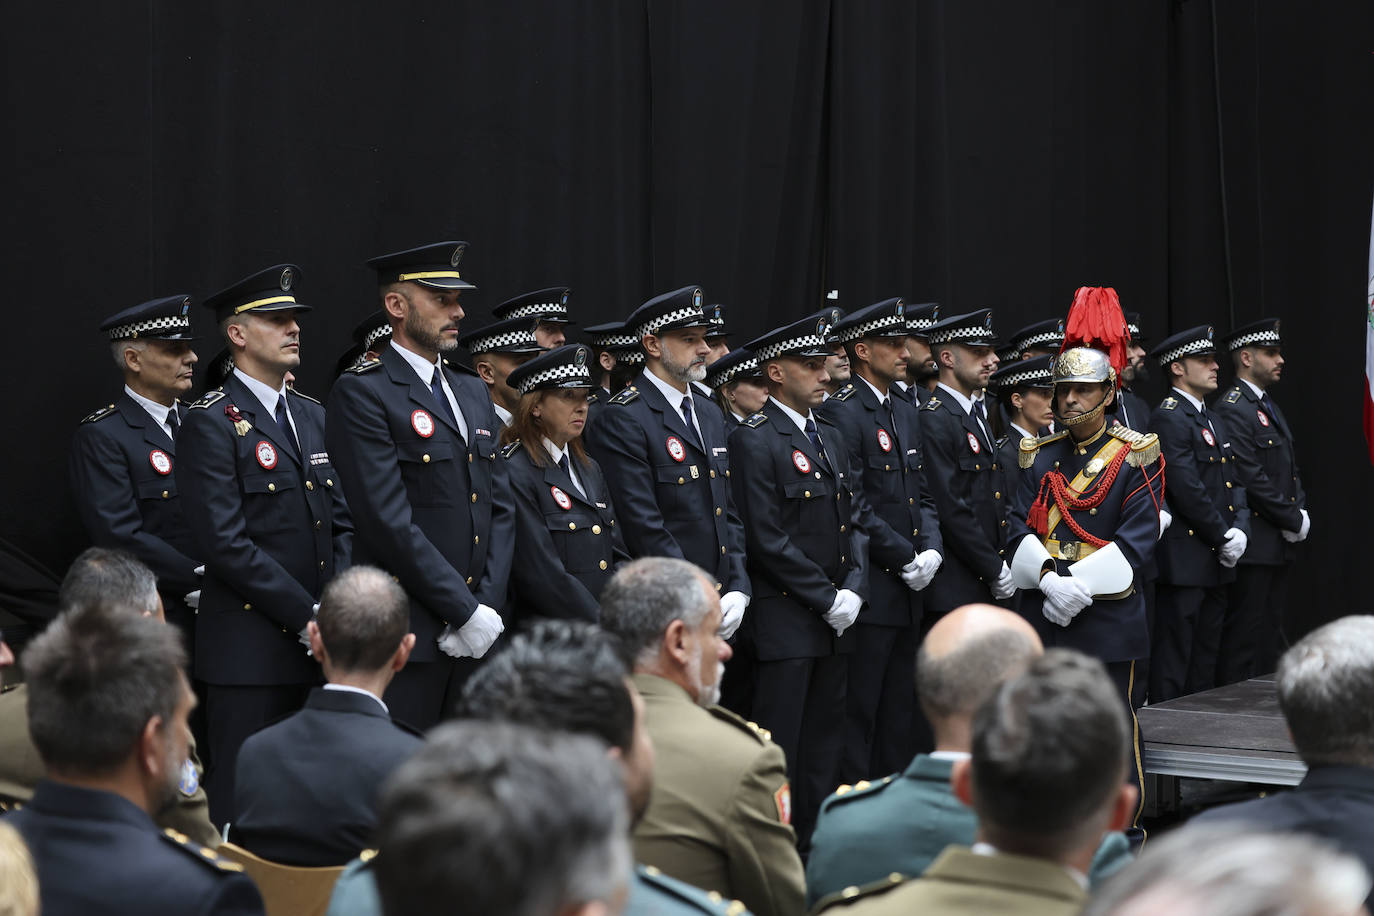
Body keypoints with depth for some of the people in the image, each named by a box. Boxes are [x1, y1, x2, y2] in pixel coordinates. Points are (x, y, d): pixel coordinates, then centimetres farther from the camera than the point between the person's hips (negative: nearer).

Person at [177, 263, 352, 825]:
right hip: (250, 648, -6)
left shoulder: (314, 417, 16)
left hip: (321, 648, 6)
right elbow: (224, 542, -14)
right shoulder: (212, 423, -6)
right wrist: (308, 618, -15)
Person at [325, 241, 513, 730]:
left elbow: (501, 507, 14)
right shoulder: (361, 393, -7)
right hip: (406, 636, -7)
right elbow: (390, 522, -15)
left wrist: (488, 607, -1)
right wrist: (466, 611, -14)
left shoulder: (473, 391, 17)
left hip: (474, 635, 7)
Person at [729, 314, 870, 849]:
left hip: (836, 619, 8)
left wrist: (853, 591, -1)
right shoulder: (754, 442, -11)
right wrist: (828, 600, -13)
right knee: (779, 745, -4)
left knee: (826, 741, 12)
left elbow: (857, 518, 15)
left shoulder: (831, 438, 16)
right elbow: (769, 540, -16)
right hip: (785, 619, -8)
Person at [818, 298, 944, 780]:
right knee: (858, 710, -5)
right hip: (868, 593, -9)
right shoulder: (841, 414, -12)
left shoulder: (906, 413, 16)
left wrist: (932, 550, -1)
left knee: (899, 714, 14)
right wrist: (907, 559, -14)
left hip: (907, 594, 9)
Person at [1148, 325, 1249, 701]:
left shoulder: (1215, 422, 19)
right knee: (1173, 657, -5)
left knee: (1207, 656, 14)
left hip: (1217, 561, 9)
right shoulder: (1169, 417, -12)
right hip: (1184, 561, -9)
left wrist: (1240, 530, 0)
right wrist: (1224, 537, -12)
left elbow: (1235, 483, 17)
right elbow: (1188, 490, -18)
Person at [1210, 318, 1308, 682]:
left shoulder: (1269, 407, 18)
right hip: (1253, 543, -10)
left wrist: (1301, 513, 3)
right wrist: (1294, 520, -14)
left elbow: (1291, 470, 21)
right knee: (1243, 638, -6)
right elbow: (1251, 478, -20)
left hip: (1279, 546, 10)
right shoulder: (1232, 409, -14)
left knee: (1271, 635, 14)